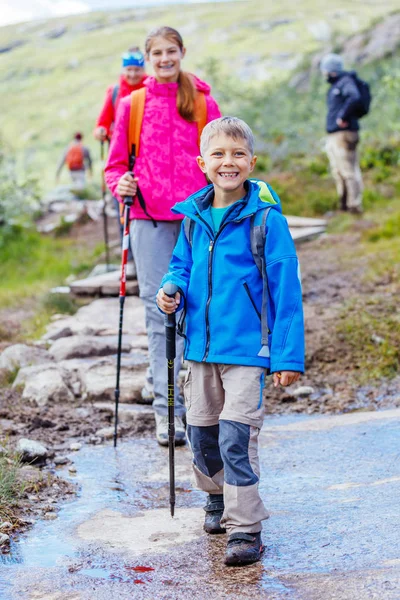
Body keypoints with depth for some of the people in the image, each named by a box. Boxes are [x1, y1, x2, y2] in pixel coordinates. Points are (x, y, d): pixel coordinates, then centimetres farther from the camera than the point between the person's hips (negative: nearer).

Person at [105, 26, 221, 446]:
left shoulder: (205, 104, 8)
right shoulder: (131, 104, 9)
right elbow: (115, 163, 13)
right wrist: (120, 183, -9)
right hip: (150, 220, 0)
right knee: (160, 311, -2)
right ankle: (166, 408, 4)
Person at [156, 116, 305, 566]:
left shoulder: (266, 219, -11)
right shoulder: (193, 217, 4)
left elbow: (285, 290, -10)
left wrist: (289, 356, -12)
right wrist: (172, 290, -4)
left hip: (247, 347, -5)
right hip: (201, 344, 6)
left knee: (236, 436, -9)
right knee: (201, 431, 15)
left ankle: (245, 527, 4)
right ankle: (218, 497, 40)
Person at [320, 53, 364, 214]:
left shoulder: (346, 82, -8)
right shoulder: (334, 86, 22)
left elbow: (354, 97, -28)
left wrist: (343, 117, -24)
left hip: (343, 134, -10)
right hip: (333, 135, 10)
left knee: (349, 171, -10)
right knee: (338, 172, 13)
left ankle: (355, 206, -8)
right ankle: (344, 205, 20)